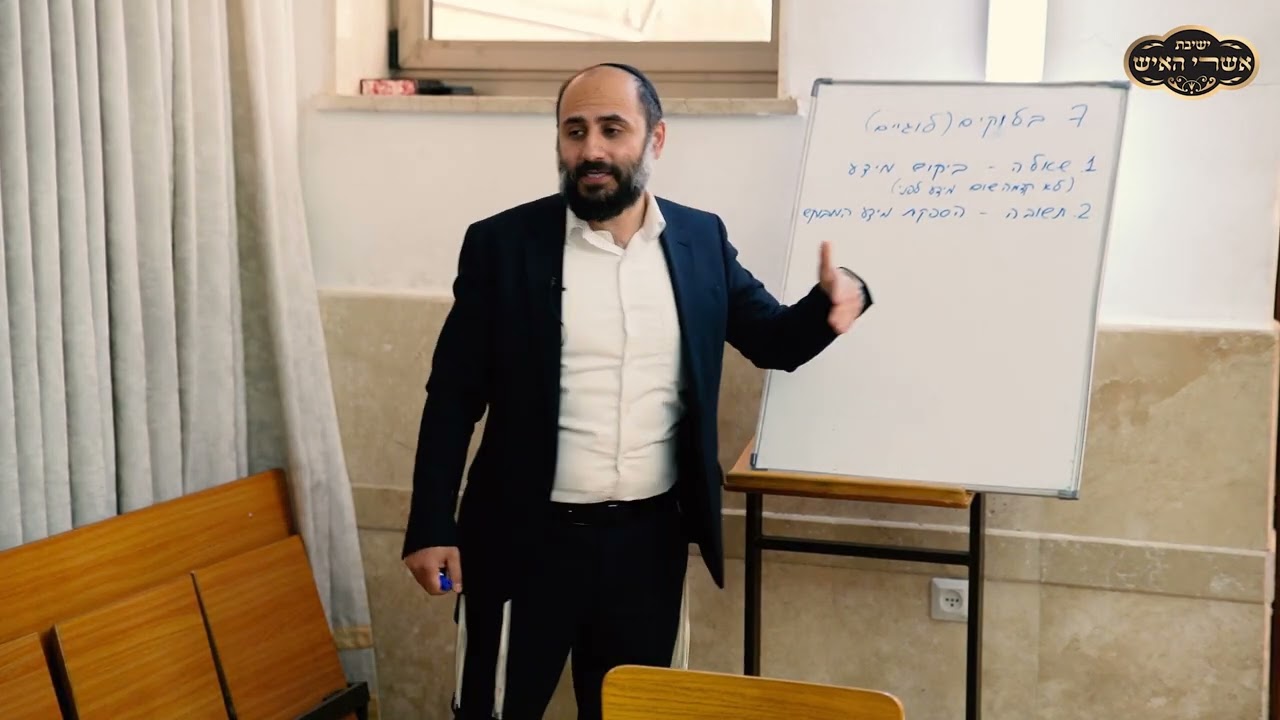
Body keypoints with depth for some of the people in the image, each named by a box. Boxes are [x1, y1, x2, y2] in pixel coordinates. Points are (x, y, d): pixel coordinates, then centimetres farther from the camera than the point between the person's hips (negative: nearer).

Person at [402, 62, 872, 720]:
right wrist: (431, 527, -7)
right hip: (524, 540, -3)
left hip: (650, 539, 3)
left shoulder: (701, 240, 2)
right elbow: (453, 398, -4)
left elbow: (774, 341, 9)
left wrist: (833, 300, -13)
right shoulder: (502, 244, -6)